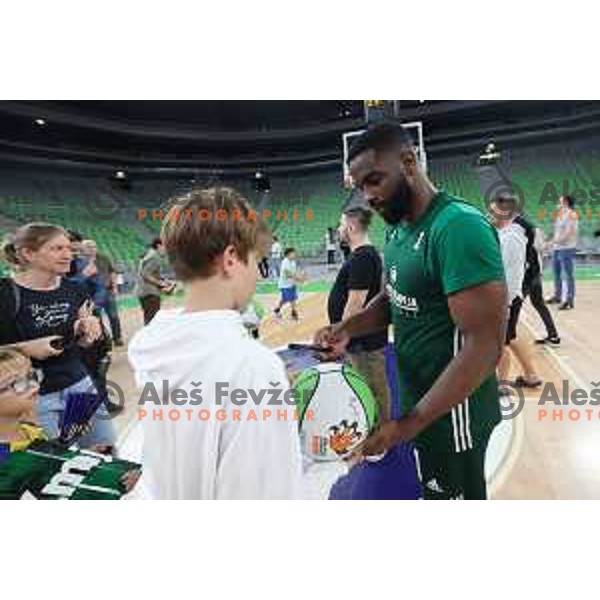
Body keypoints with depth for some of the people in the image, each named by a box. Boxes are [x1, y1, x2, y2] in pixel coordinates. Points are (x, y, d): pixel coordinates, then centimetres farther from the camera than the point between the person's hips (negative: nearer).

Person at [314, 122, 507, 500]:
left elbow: (485, 347, -28)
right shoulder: (398, 228, 3)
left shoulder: (460, 227, -26)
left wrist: (409, 424, -27)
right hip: (419, 399, 8)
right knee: (434, 490, 27)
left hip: (452, 412, -8)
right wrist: (349, 328, -6)